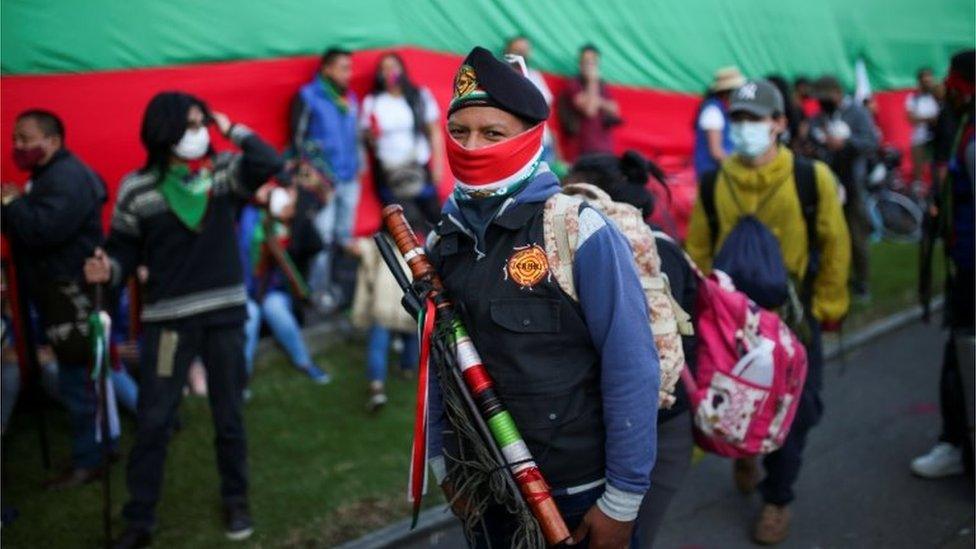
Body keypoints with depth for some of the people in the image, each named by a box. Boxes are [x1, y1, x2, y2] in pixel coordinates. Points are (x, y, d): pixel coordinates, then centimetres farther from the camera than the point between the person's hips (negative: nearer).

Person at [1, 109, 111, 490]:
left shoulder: (68, 177, -17)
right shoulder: (50, 176, 18)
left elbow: (42, 230, -29)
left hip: (74, 298, -11)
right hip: (63, 295, 11)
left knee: (77, 382, -3)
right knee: (86, 379, 17)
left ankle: (87, 461, 7)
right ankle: (103, 446, 27)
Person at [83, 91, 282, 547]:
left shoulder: (225, 171, -1)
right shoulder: (135, 189, -4)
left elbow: (270, 163, -18)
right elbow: (125, 249, 0)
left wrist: (232, 129, -12)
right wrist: (108, 269, -20)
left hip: (225, 311, 1)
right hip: (167, 317, -1)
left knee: (228, 415, 13)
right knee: (152, 421, 2)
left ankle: (236, 501, 32)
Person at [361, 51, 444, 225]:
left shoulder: (421, 96, 6)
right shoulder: (371, 102, 4)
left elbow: (435, 132, 7)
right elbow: (365, 136, 7)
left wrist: (437, 164, 1)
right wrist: (370, 136, -16)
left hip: (420, 169, 1)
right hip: (389, 171, -1)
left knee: (433, 215, -3)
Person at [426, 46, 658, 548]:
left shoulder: (578, 232, -16)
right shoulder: (442, 242, 1)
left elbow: (631, 370, -16)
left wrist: (622, 500, -15)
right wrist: (439, 460, 11)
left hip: (575, 495, -5)